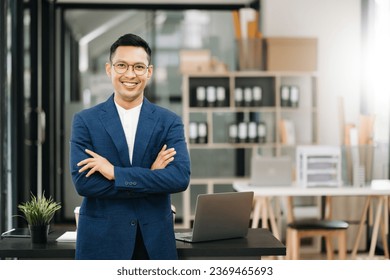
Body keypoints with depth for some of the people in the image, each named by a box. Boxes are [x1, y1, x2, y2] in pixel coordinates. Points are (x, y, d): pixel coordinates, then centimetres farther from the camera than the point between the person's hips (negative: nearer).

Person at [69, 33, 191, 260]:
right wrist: (150, 176, -13)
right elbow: (82, 182, -10)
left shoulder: (170, 122, 2)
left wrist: (115, 172, -15)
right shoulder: (85, 121, 0)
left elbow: (181, 177, -11)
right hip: (102, 241, -1)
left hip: (155, 242, 1)